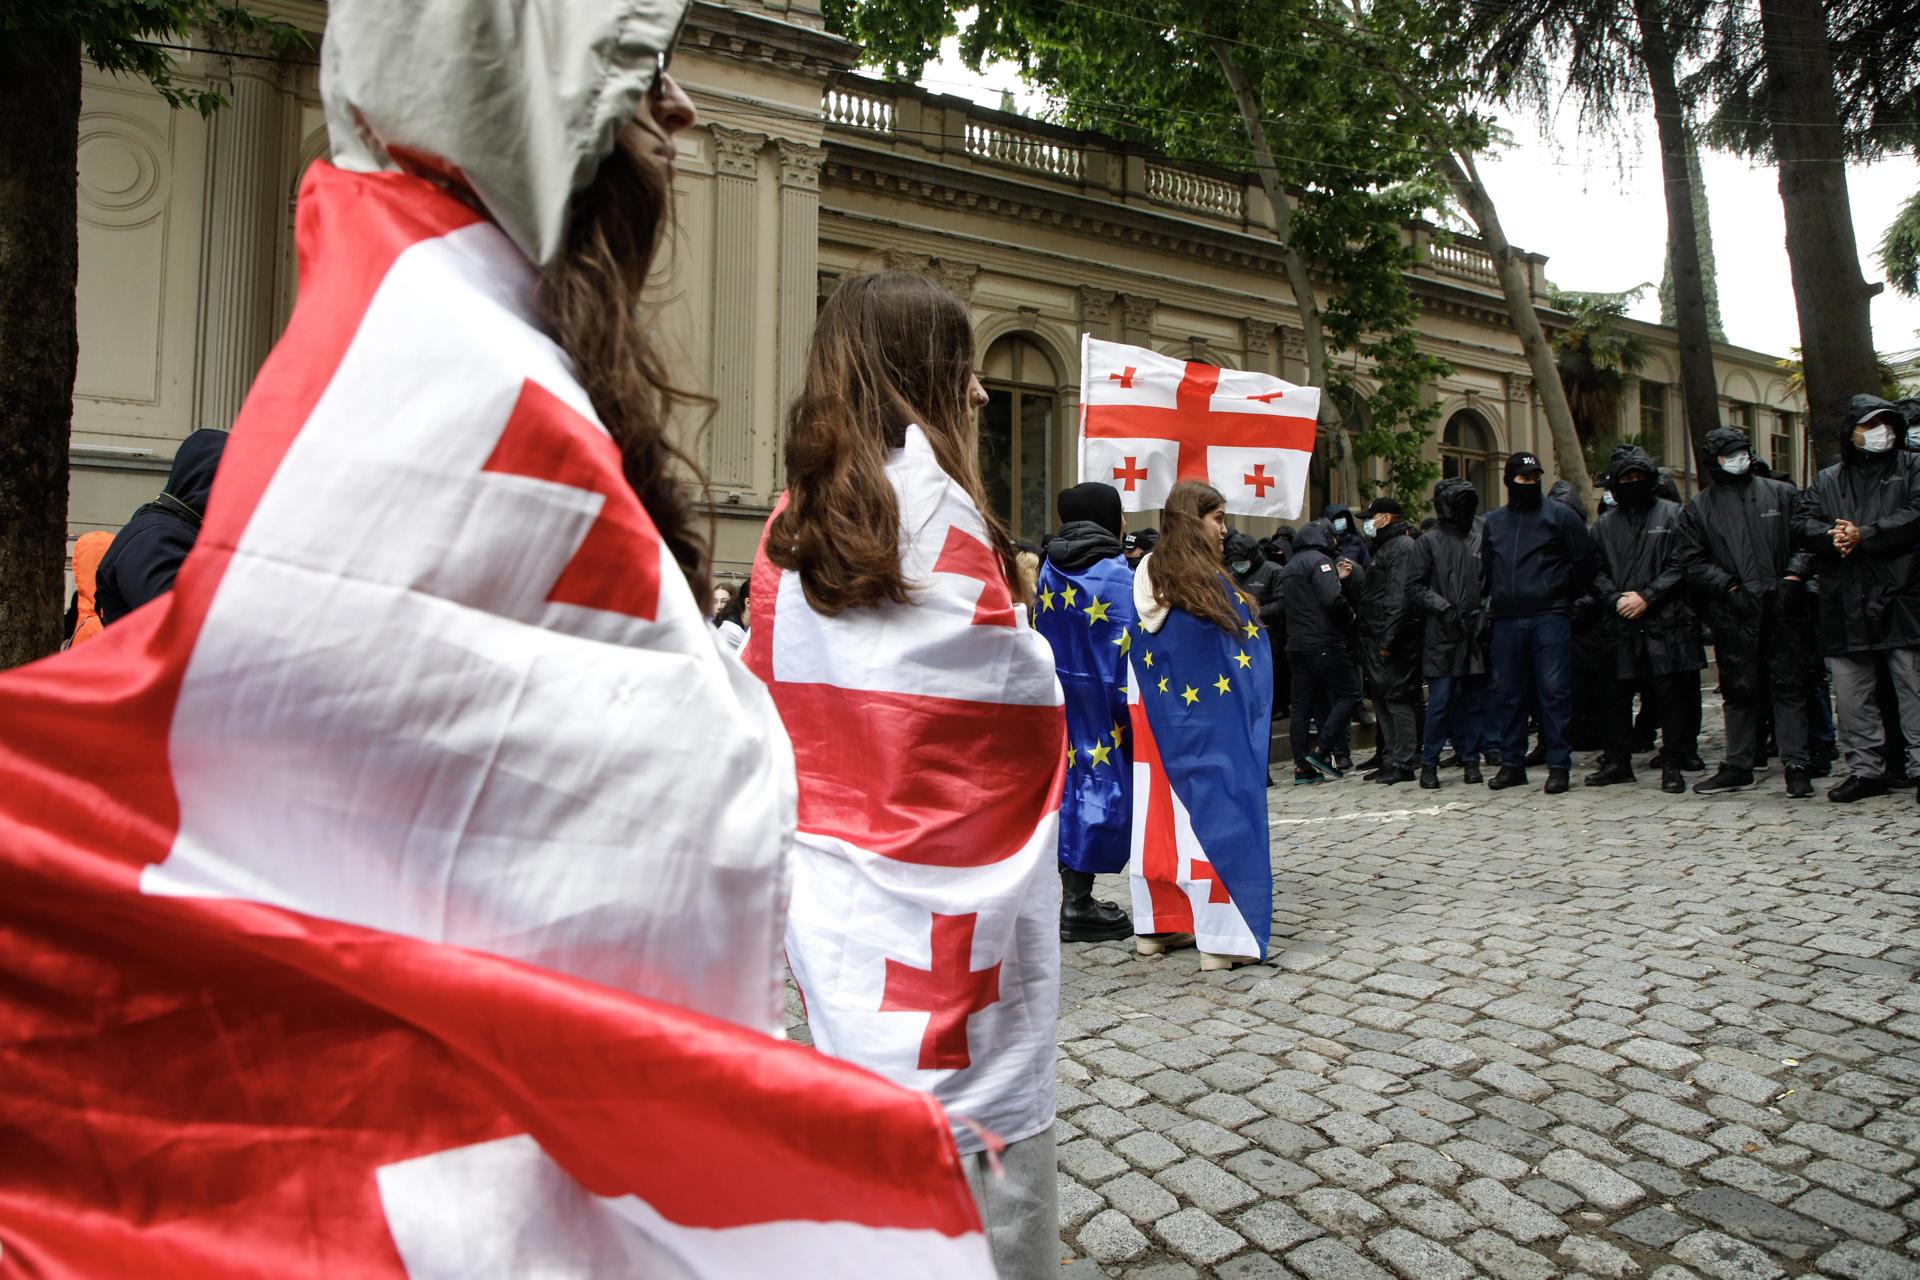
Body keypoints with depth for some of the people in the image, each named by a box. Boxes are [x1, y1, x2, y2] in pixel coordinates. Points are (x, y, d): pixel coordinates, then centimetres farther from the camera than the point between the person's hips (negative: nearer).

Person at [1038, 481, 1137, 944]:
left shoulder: (1049, 571, 9)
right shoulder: (1115, 575, -12)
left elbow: (1041, 637, 12)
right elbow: (1125, 649, -15)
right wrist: (1132, 711, -10)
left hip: (1056, 698, 7)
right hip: (1099, 702, -7)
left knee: (1069, 785, 14)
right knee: (1104, 787, 0)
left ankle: (1071, 895, 21)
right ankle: (1078, 906, 3)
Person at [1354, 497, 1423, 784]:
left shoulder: (1403, 547, -10)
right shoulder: (1386, 547, 22)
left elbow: (1400, 596, -20)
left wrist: (1388, 639, -23)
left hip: (1393, 641, -11)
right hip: (1377, 640, 11)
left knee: (1398, 698, -7)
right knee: (1382, 699, 13)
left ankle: (1402, 763, -3)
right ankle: (1390, 760, 19)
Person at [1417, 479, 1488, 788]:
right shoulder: (1429, 541, 3)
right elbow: (1416, 587, -1)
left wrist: (1485, 612, 4)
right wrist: (1443, 606, -12)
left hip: (1475, 635, 4)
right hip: (1442, 635, -4)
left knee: (1474, 701, 6)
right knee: (1440, 701, -5)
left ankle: (1471, 760, 16)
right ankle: (1429, 763, 5)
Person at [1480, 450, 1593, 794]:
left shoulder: (1559, 515, 3)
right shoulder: (1492, 522, 15)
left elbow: (1583, 563, 4)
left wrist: (1560, 595, 2)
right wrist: (1493, 600, 12)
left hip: (1549, 617, -4)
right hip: (1506, 621, 4)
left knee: (1554, 691, -5)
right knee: (1507, 694, 7)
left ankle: (1558, 765, 1)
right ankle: (1511, 763, 16)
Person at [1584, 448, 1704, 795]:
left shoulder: (1672, 515, 4)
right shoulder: (1605, 523, 14)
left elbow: (1681, 565, -3)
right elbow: (1597, 571, 10)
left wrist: (1646, 596, -12)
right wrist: (1616, 598, -8)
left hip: (1665, 622, -3)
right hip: (1621, 624, 3)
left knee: (1668, 694, -1)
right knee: (1616, 695, 7)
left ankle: (1672, 766, 8)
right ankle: (1616, 762, 19)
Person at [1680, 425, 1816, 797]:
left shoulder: (1782, 494, 11)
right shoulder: (1699, 507, 9)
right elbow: (1695, 562, 4)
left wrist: (1794, 574, -8)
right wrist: (1729, 586, -9)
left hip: (1782, 608, 0)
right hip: (1733, 613, 0)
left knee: (1789, 685, 0)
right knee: (1739, 690, 7)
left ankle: (1796, 765, 5)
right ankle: (1738, 766, 15)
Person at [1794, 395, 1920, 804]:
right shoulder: (1827, 481, 16)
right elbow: (1802, 523, 6)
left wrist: (1865, 535, -14)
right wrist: (1831, 537, -14)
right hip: (1846, 605, 3)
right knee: (1851, 693, 6)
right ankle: (1866, 768, 14)